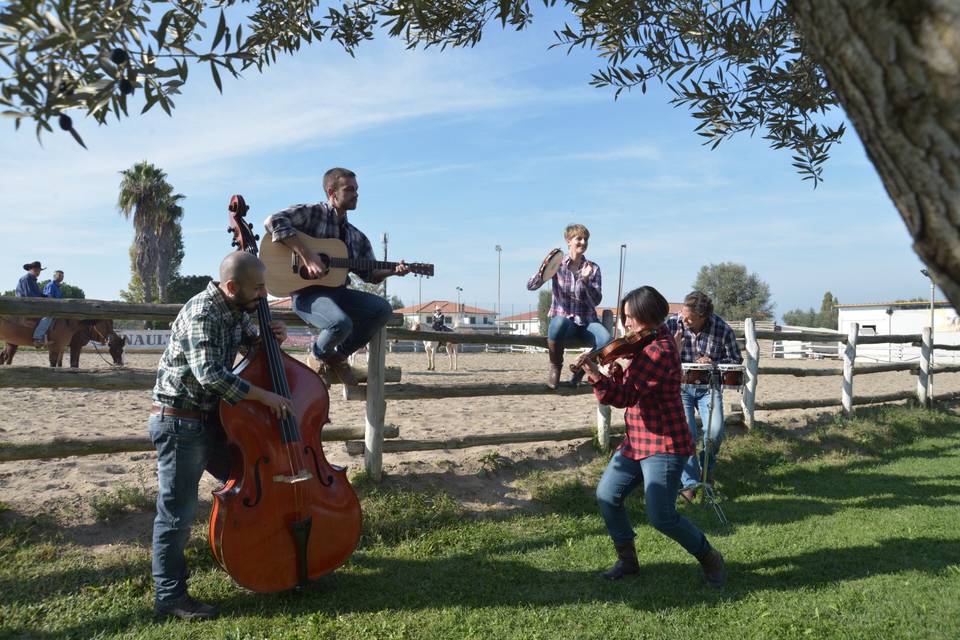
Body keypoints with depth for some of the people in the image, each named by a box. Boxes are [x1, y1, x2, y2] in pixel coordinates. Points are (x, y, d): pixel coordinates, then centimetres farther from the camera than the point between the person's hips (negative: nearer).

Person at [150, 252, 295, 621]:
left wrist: (272, 339, -1)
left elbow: (253, 346, 23)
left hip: (210, 418, 9)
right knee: (178, 513, -2)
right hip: (179, 422, -9)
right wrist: (265, 397, -27)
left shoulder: (237, 312, 5)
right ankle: (169, 596, 11)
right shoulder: (201, 313, -22)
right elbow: (210, 374, -33)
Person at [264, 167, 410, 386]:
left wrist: (392, 271, -5)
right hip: (306, 292, -7)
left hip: (336, 291, 7)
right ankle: (320, 355, 3)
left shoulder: (356, 237, 17)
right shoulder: (312, 213, -4)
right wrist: (307, 257, -25)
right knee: (341, 323, -35)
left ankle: (338, 354, 5)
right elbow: (273, 222, -20)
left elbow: (370, 273, 16)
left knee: (382, 309, -15)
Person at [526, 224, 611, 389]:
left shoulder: (593, 268, 6)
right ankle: (555, 367, -13)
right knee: (559, 322, -40)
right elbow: (531, 286, -8)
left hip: (587, 321, 2)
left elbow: (596, 301, -3)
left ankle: (582, 368, 0)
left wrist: (585, 280, -19)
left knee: (606, 340, -31)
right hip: (563, 320, -1)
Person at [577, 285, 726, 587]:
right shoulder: (647, 344, 11)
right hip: (636, 441, 10)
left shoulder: (660, 350, -20)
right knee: (607, 495, 5)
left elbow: (626, 396, -27)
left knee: (661, 516, -12)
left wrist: (597, 376, -39)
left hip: (664, 445, -10)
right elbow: (629, 389, 15)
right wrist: (616, 371, -3)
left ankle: (710, 559, 14)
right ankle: (627, 559, 21)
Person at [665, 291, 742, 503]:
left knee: (716, 431, -15)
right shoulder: (672, 324, -14)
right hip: (679, 386, 0)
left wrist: (713, 364, -19)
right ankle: (690, 481, 3)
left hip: (708, 387, 1)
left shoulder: (722, 329, -14)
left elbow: (736, 360, 0)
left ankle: (707, 465, 17)